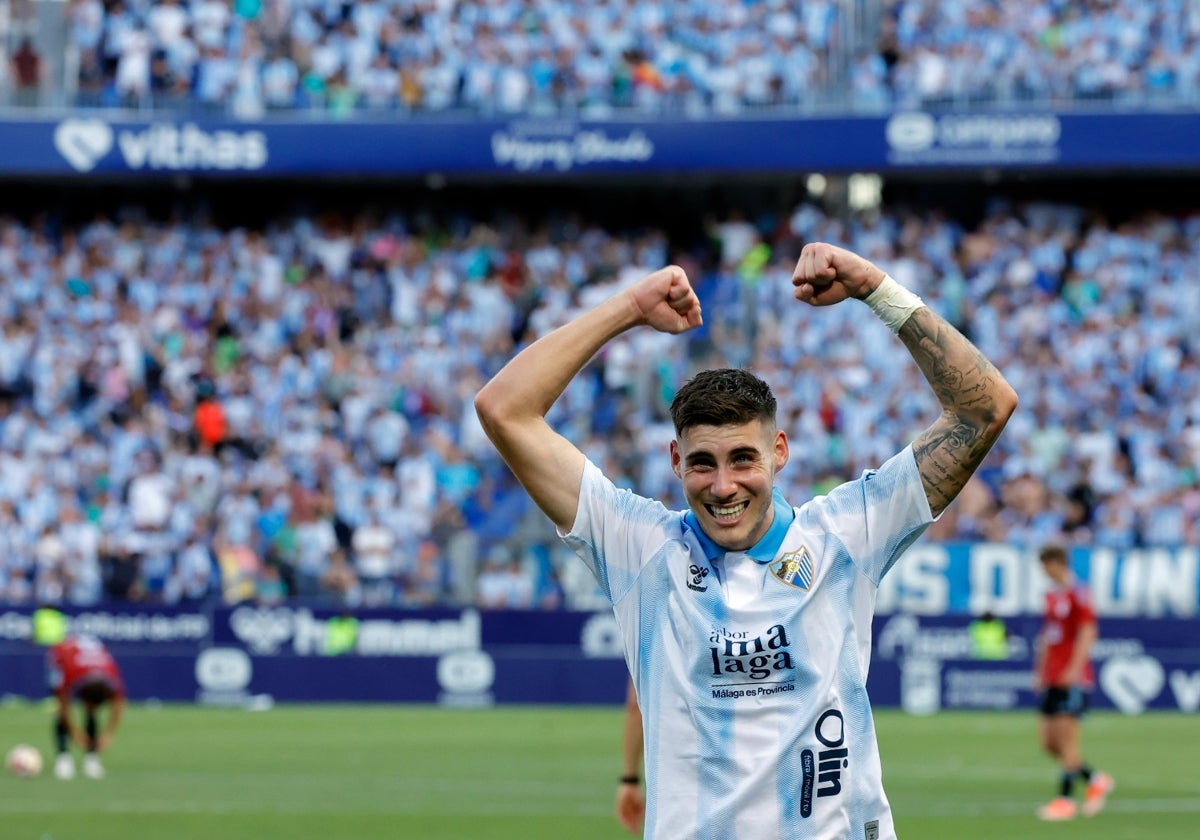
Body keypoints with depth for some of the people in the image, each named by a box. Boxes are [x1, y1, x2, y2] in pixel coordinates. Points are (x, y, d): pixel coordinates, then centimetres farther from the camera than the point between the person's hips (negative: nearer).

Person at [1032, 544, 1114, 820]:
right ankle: (1096, 780, 19)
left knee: (1067, 737, -9)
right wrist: (1041, 671, 20)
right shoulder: (1051, 595, 16)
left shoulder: (1078, 594, -8)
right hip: (1052, 679, 8)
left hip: (1073, 679, -8)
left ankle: (1065, 798, -5)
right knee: (1049, 741, 5)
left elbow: (1087, 632, -14)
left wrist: (1074, 669, -21)